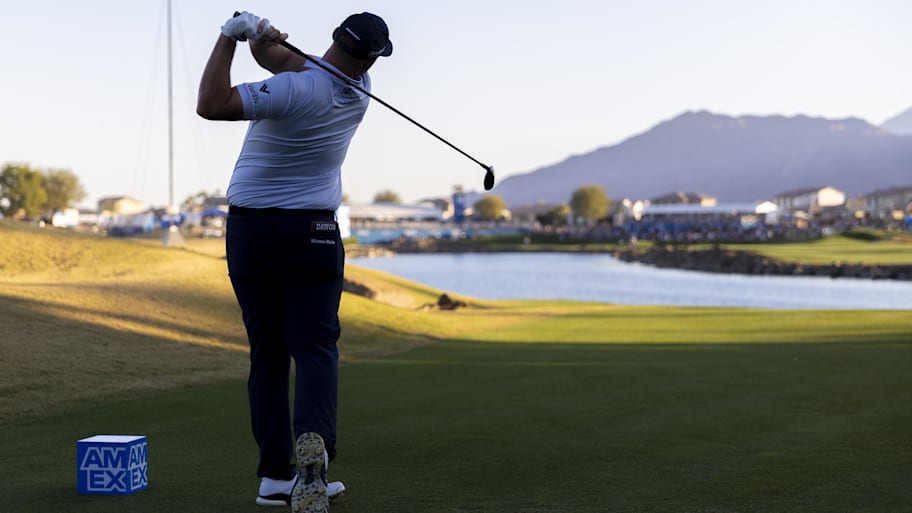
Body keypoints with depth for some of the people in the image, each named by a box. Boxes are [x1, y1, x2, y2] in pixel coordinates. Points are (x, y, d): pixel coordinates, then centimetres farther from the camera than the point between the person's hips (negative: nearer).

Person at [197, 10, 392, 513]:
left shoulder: (296, 89, -18)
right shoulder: (358, 93, -1)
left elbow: (212, 105, -24)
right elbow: (296, 65, 7)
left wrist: (231, 36, -17)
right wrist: (267, 42, -14)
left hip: (248, 234, -1)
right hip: (312, 233, 1)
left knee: (267, 354, 7)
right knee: (314, 347, -1)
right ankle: (312, 443, -28)